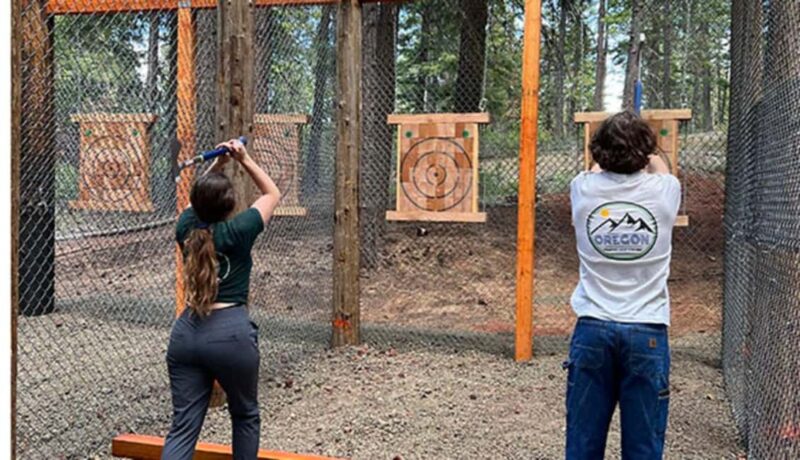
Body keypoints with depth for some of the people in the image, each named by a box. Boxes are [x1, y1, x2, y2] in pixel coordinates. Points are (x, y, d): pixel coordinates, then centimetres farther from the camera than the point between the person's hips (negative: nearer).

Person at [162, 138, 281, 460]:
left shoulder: (186, 226, 5)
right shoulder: (238, 231, -7)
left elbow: (200, 197, 28)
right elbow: (272, 194, 9)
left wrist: (218, 164, 19)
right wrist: (244, 160, 8)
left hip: (186, 333, 4)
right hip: (231, 333, -4)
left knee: (183, 426, 4)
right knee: (245, 415, 19)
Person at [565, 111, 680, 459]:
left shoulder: (583, 189, -1)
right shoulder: (664, 192, -3)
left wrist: (611, 150, 46)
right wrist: (644, 150, 45)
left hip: (592, 329, 1)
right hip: (647, 332, -1)